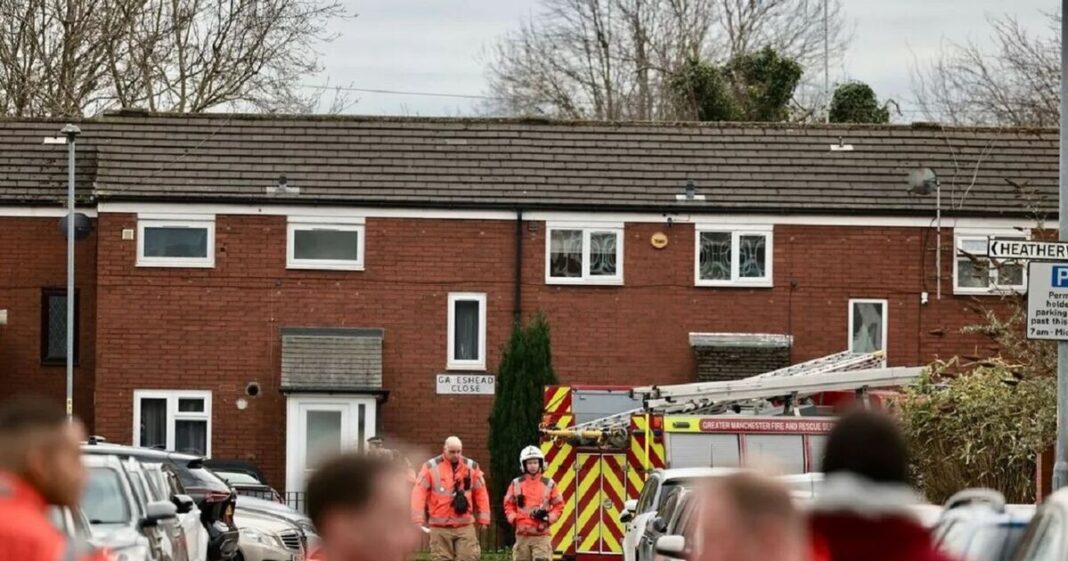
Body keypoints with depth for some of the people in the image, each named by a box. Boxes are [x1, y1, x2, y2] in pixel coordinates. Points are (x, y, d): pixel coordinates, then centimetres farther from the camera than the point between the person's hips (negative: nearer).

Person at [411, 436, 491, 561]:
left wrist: (483, 518, 6)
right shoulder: (431, 467, -2)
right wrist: (418, 519, -13)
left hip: (465, 526, 2)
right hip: (440, 527, -2)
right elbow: (419, 493, -6)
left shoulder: (472, 467, 7)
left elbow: (480, 493, 11)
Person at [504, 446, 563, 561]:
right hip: (522, 535, 2)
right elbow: (508, 505, 11)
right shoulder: (516, 484, 6)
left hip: (541, 535, -2)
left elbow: (558, 505, 7)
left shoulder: (549, 484, 3)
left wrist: (549, 518, -8)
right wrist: (513, 519, -5)